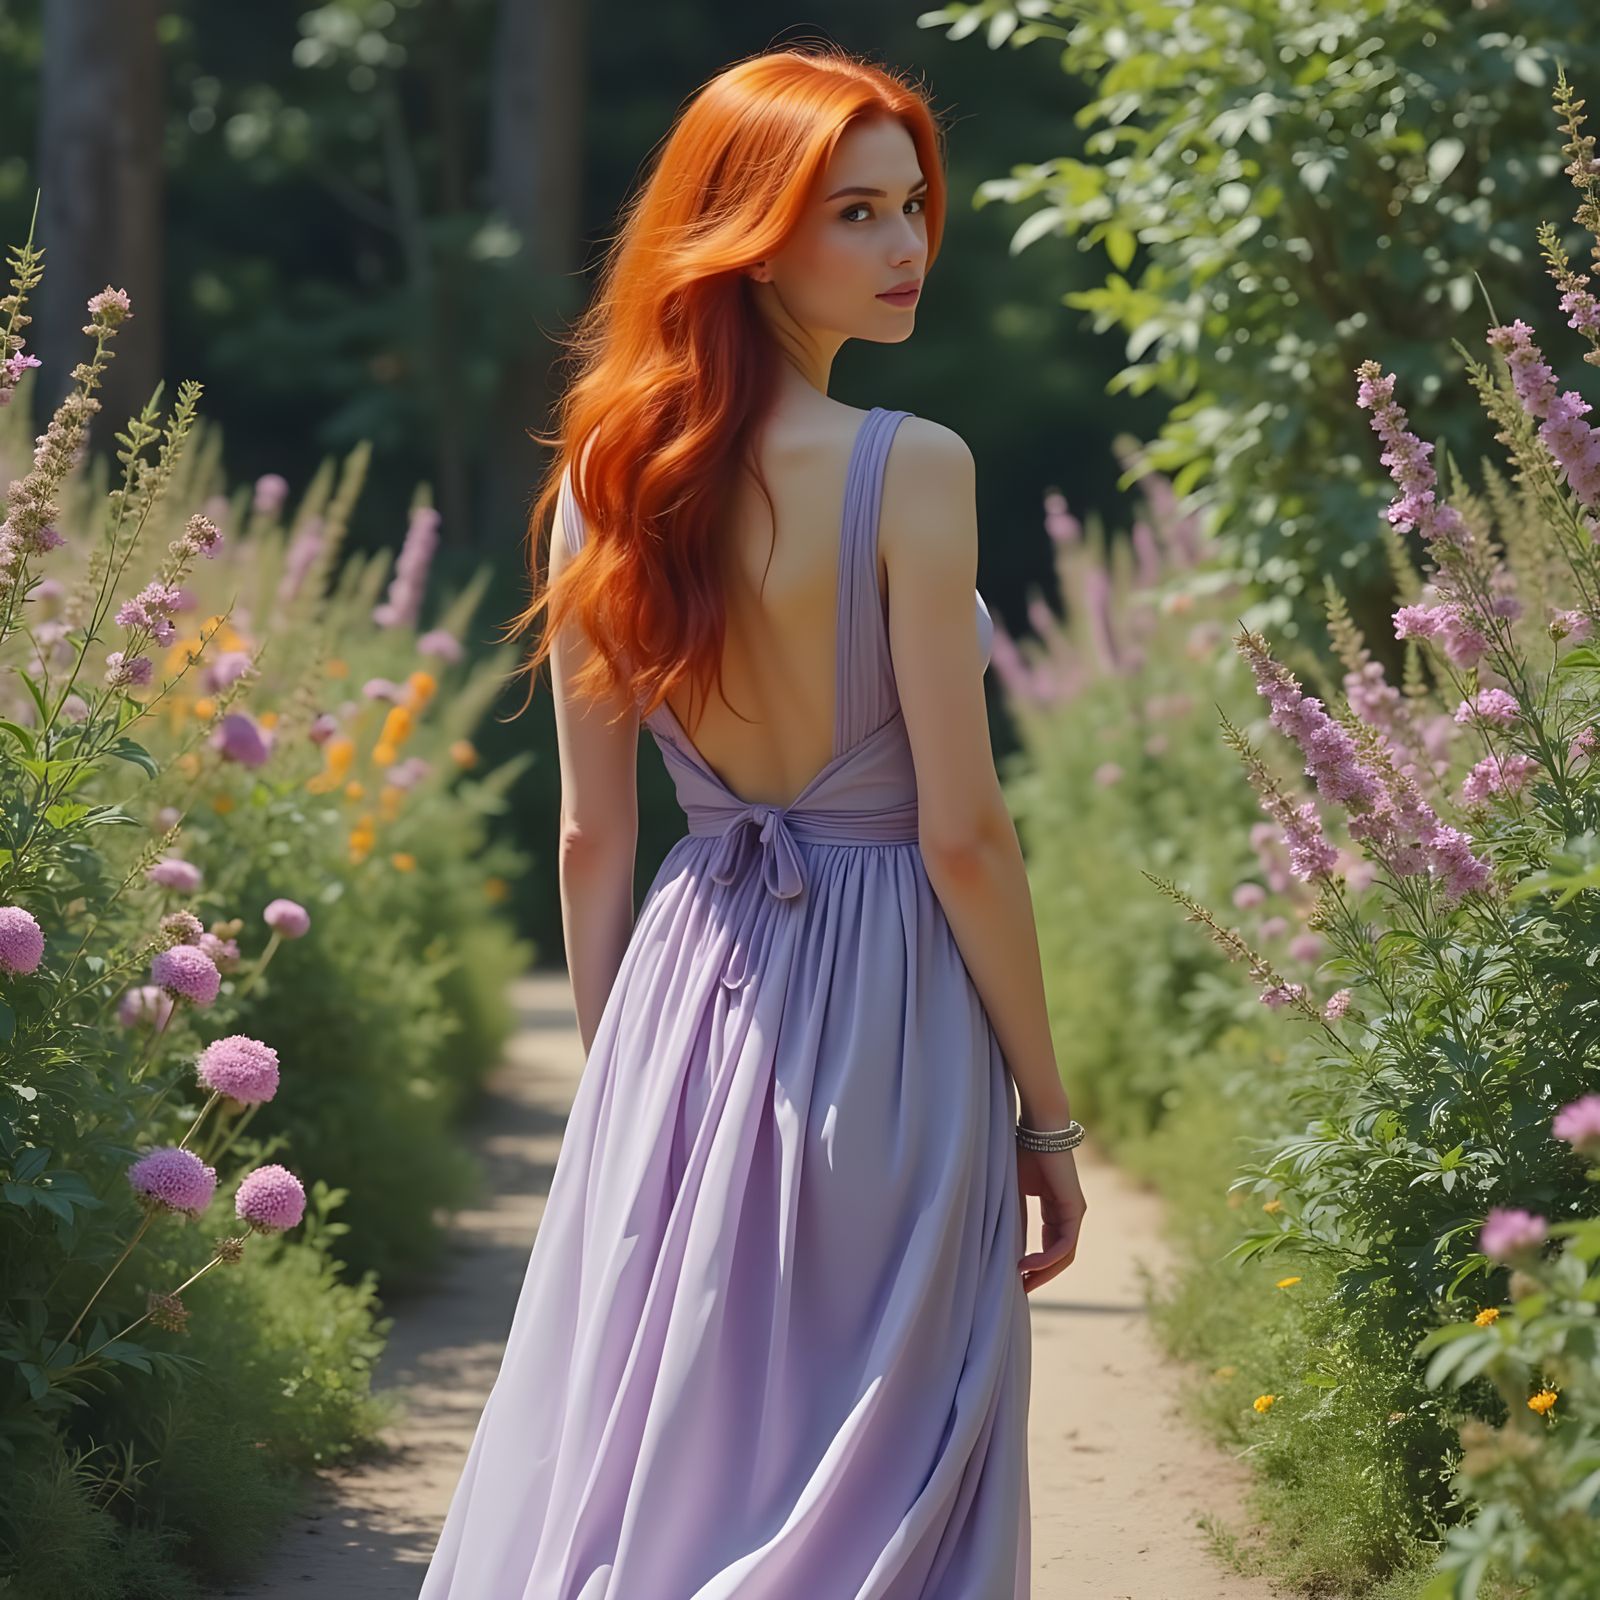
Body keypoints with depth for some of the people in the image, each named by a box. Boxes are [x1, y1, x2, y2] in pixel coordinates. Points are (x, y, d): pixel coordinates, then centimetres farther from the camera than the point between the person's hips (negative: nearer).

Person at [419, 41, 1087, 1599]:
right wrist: (1047, 1117, -6)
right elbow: (961, 832, -14)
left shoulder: (602, 479, 3)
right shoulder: (909, 471, -14)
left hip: (682, 999, 5)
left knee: (632, 1449, 14)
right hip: (883, 1011, -5)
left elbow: (591, 835, 7)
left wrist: (614, 1076, 17)